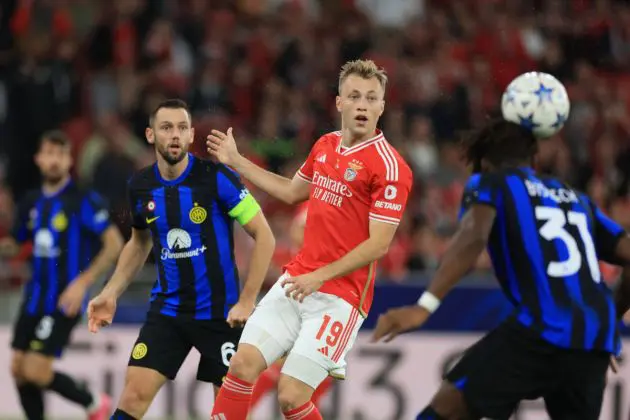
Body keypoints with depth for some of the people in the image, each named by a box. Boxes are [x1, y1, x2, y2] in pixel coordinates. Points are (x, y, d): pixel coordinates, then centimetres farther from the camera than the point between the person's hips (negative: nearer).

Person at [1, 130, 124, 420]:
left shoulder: (83, 201, -10)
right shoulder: (31, 202, 9)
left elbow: (114, 244, -13)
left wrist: (83, 282, -20)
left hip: (64, 301, -7)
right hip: (34, 298, 7)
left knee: (36, 372, -12)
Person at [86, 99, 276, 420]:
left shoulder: (216, 177, -13)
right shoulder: (140, 186, 0)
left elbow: (264, 237, -10)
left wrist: (246, 301, -15)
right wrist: (110, 294, 11)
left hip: (220, 310, -3)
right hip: (167, 309, 3)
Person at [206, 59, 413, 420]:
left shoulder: (389, 166, -14)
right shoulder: (325, 145, 9)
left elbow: (379, 244, -17)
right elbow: (292, 192, 28)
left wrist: (320, 276, -22)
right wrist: (236, 161, 29)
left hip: (340, 295, -7)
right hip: (296, 280, 7)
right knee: (243, 364, -1)